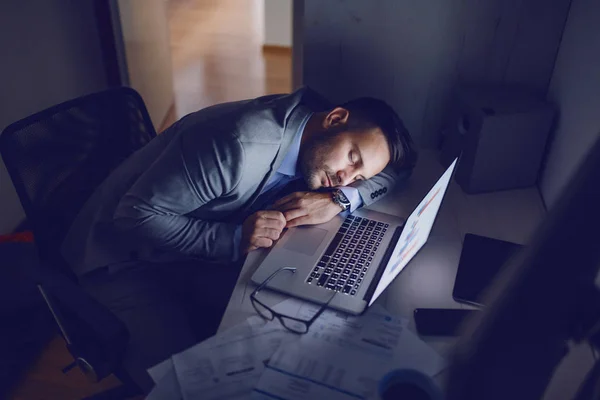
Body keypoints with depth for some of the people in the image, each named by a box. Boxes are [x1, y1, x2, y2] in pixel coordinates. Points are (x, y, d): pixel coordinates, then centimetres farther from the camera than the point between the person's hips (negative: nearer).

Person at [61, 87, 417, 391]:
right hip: (124, 257, -6)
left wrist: (340, 199, -20)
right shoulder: (237, 144, -32)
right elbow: (138, 215, -27)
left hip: (204, 252, 6)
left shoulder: (308, 128, -9)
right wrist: (234, 239, -35)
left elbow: (400, 166, -3)